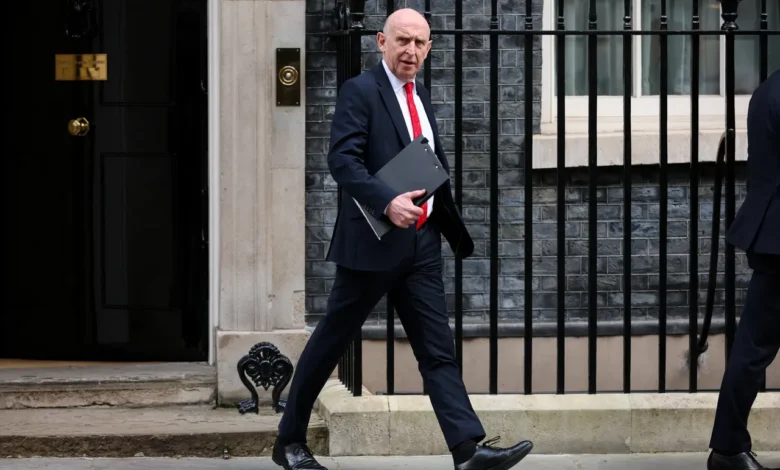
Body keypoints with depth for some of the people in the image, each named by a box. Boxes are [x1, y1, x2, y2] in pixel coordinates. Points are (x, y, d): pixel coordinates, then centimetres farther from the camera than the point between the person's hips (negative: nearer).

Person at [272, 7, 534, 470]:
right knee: (331, 341, 4)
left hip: (421, 244, 7)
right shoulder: (360, 91, -8)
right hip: (372, 242, -7)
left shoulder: (421, 94, 15)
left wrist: (453, 228, 20)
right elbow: (342, 159, -19)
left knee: (438, 349, -1)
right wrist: (387, 202, -31)